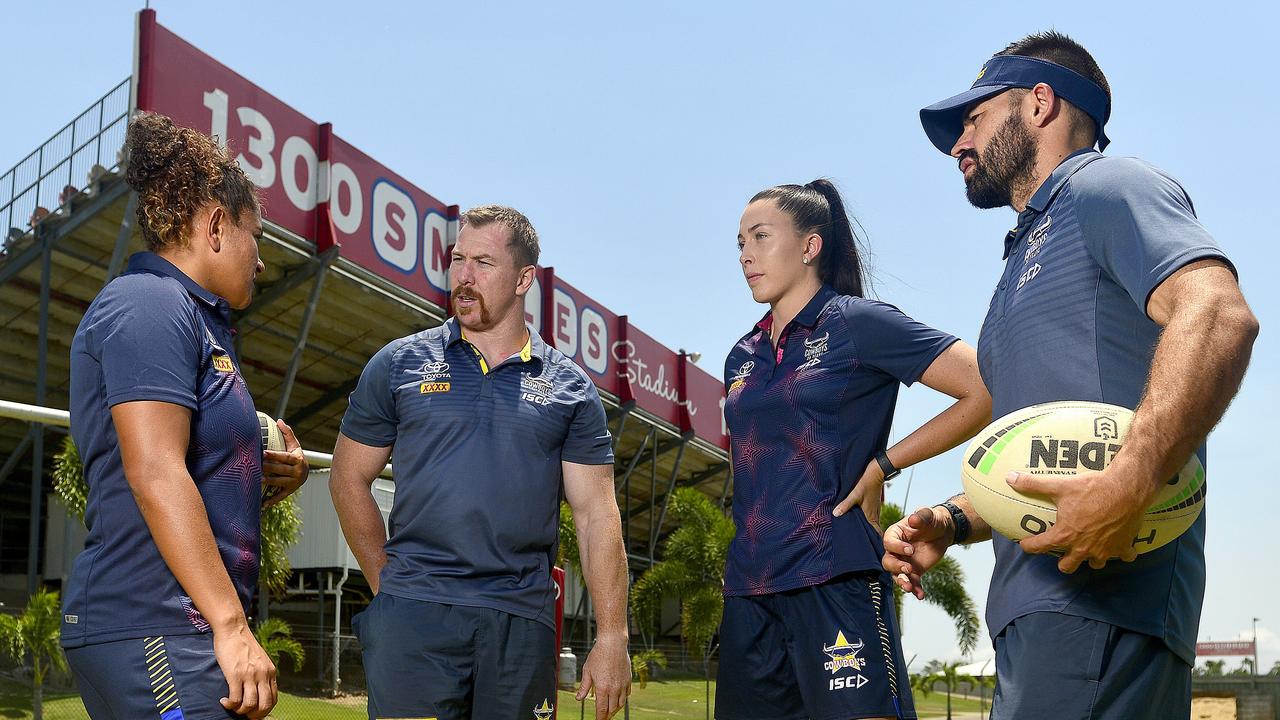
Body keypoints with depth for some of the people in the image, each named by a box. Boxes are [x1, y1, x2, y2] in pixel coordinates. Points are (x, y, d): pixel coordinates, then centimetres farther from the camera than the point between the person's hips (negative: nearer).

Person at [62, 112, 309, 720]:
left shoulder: (192, 316, 21)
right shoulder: (150, 304, -9)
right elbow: (154, 473, -20)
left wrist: (261, 476, 9)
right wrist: (231, 624, -22)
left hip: (179, 629, 10)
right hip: (154, 626, -10)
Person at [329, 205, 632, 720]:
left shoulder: (570, 388, 6)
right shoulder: (399, 364, 6)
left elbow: (597, 514, 3)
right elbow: (348, 479, 11)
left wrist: (612, 638, -3)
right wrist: (389, 583, 5)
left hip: (522, 623, 1)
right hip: (412, 618, -1)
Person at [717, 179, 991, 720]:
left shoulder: (857, 323, -3)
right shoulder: (742, 357, 16)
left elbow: (988, 391, -9)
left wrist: (884, 464, -9)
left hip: (834, 579, -6)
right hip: (749, 589, 7)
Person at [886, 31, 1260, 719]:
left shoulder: (1106, 186, 1)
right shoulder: (1028, 256, 29)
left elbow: (1218, 315, -19)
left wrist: (1125, 488, -31)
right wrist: (952, 522, 12)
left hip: (1099, 598, -9)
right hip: (1039, 614, 9)